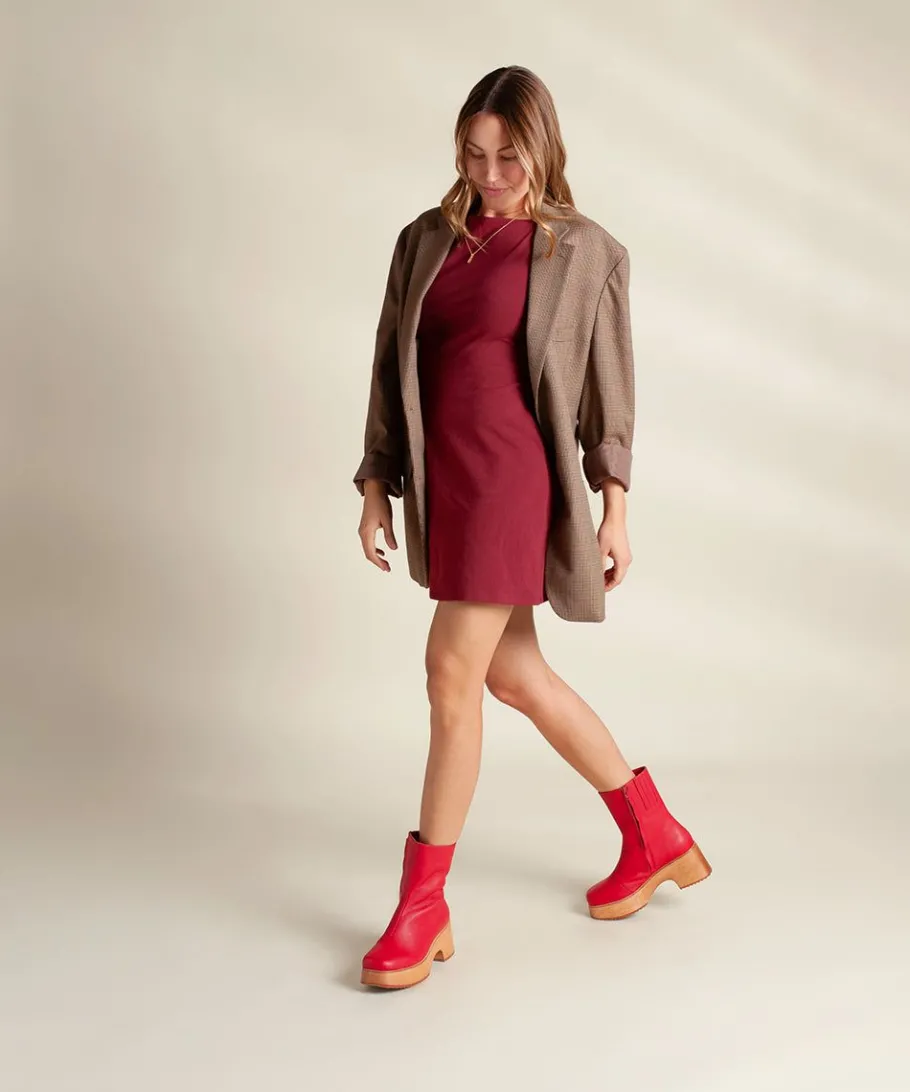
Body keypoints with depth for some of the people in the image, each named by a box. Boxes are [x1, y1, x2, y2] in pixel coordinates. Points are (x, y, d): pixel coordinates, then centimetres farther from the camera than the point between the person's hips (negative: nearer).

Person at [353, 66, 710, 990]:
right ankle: (656, 839, 33)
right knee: (513, 674, 14)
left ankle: (423, 909, 11)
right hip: (440, 481, 6)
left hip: (513, 480, -6)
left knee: (452, 675, -7)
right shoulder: (424, 240, 11)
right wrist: (375, 485, 9)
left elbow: (608, 391, 2)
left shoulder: (585, 252, -1)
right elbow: (390, 367, 13)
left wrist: (613, 509, 0)